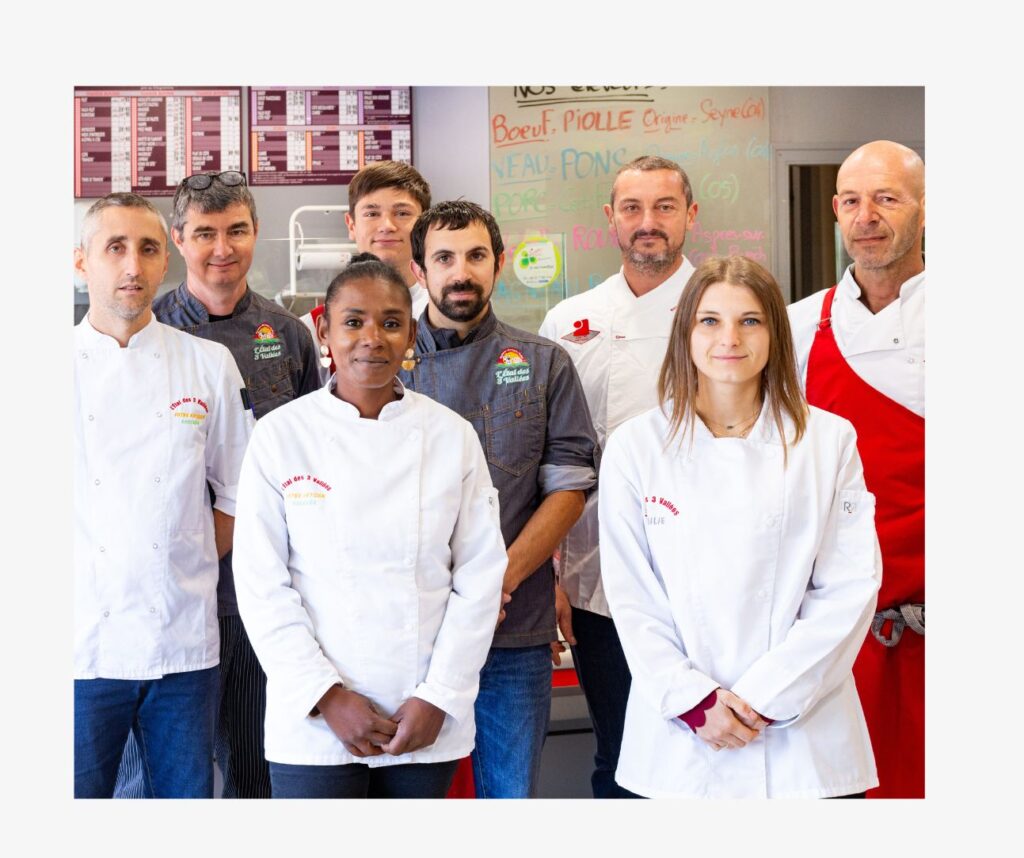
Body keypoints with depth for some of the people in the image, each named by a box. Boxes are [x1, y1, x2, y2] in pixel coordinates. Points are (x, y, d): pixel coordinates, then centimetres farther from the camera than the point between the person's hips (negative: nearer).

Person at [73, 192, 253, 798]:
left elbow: (238, 491, 12)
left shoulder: (209, 364, 6)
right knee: (79, 790, 3)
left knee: (187, 794, 10)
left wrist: (191, 569, 4)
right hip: (81, 642, -1)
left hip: (184, 640, 2)